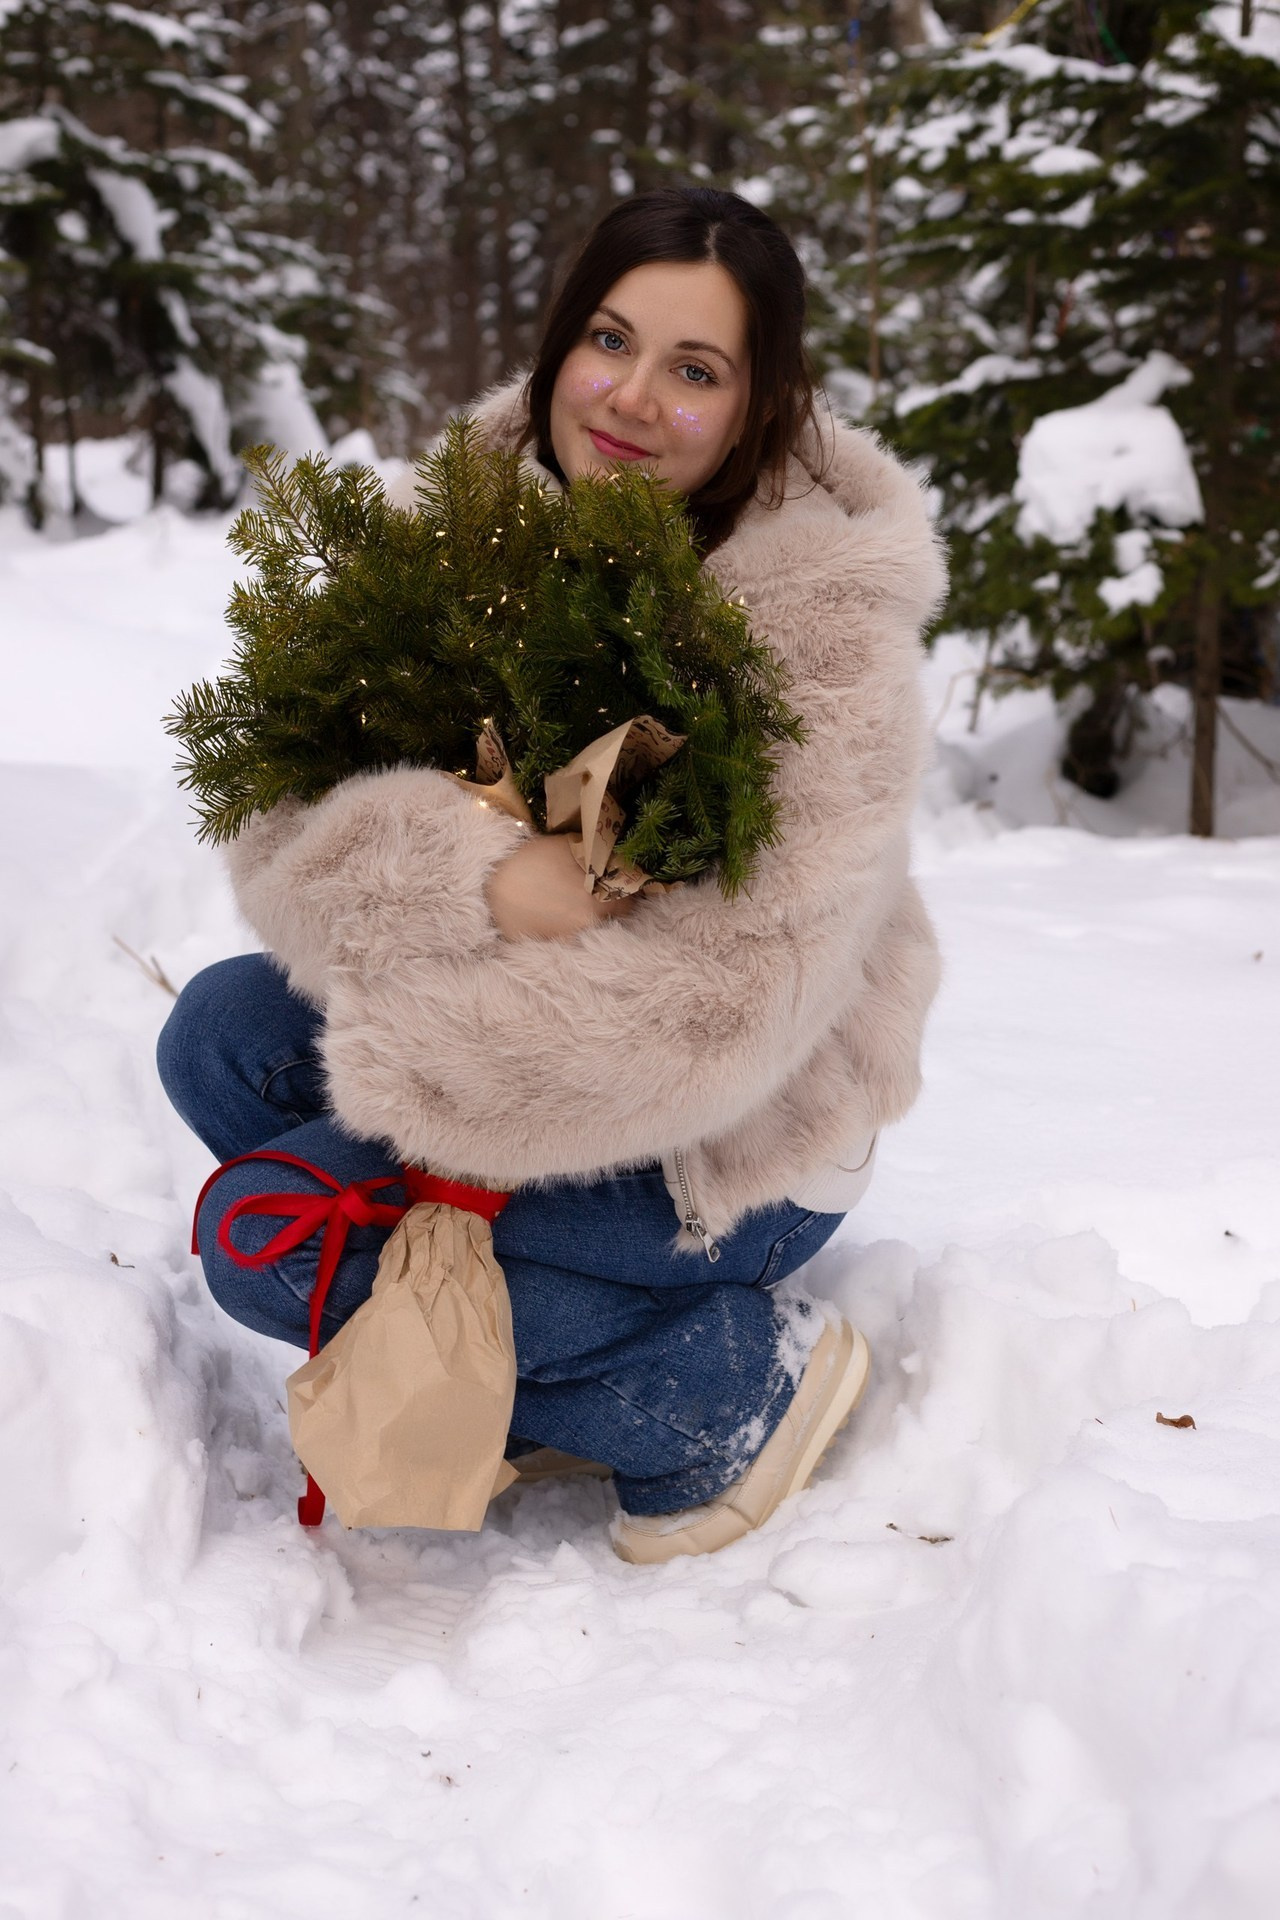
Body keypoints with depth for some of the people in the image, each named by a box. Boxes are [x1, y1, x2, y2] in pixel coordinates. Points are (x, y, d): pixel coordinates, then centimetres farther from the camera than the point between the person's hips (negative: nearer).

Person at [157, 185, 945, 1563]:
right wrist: (473, 872, -35)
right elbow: (285, 817, -14)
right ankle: (519, 1356, 3)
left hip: (735, 1144, -7)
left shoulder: (827, 612, -23)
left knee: (262, 1235, -16)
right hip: (532, 1022, 7)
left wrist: (416, 1086, -25)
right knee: (221, 1036, -6)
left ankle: (733, 1379, -4)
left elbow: (734, 995, -30)